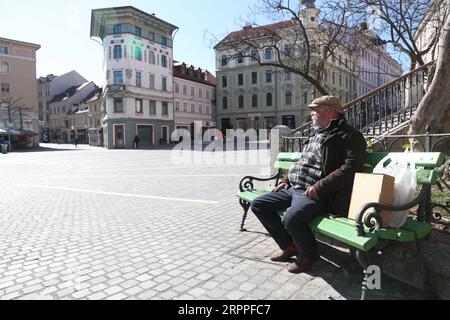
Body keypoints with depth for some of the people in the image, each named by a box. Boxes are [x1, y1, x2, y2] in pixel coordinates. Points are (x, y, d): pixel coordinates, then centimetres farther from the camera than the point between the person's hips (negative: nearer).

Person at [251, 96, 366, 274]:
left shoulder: (349, 136, -5)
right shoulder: (318, 135, 23)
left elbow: (350, 167, -19)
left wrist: (320, 187, -25)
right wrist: (287, 180, 16)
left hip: (313, 193, -9)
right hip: (293, 188, 10)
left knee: (292, 219, -35)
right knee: (258, 205, 4)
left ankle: (309, 255, -1)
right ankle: (290, 246, 15)